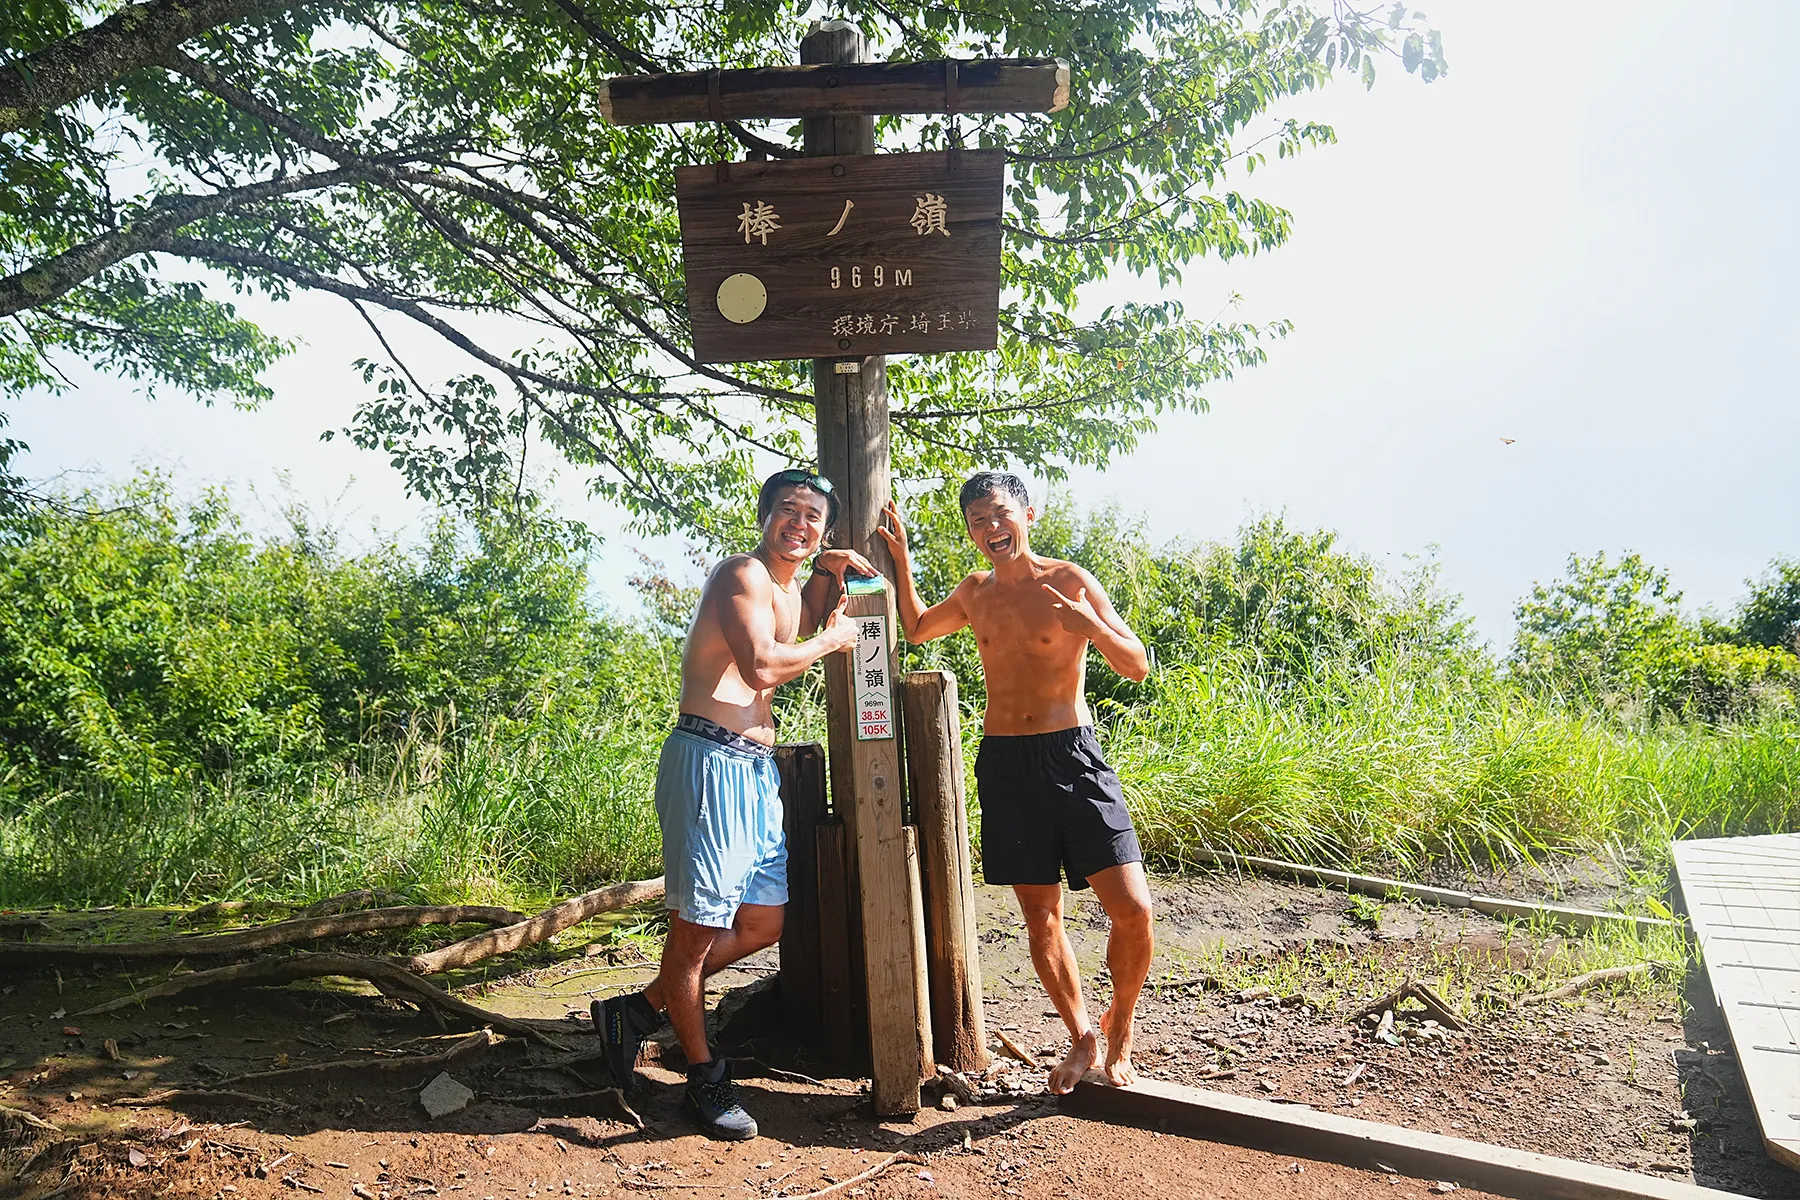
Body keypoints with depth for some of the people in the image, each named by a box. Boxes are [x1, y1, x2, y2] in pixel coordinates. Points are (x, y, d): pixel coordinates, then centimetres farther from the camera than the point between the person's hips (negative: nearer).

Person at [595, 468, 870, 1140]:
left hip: (756, 769, 10)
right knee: (697, 926, 1)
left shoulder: (790, 589, 19)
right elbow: (762, 665, -24)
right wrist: (831, 639, -8)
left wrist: (826, 574, 23)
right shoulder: (742, 575, -10)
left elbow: (799, 639, 39)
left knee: (763, 922, 15)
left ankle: (639, 1010, 27)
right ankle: (705, 1078, 16)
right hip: (710, 761, -10)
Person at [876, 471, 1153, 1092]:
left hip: (1073, 756, -3)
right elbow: (916, 626, 30)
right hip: (1005, 762, 4)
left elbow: (1138, 665, -4)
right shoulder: (975, 593, 11)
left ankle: (1120, 1026, 16)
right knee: (1040, 916, 8)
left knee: (1133, 909, -10)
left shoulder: (1068, 581, -2)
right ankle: (1081, 1039, 27)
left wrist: (1090, 625, -24)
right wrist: (901, 555, 17)